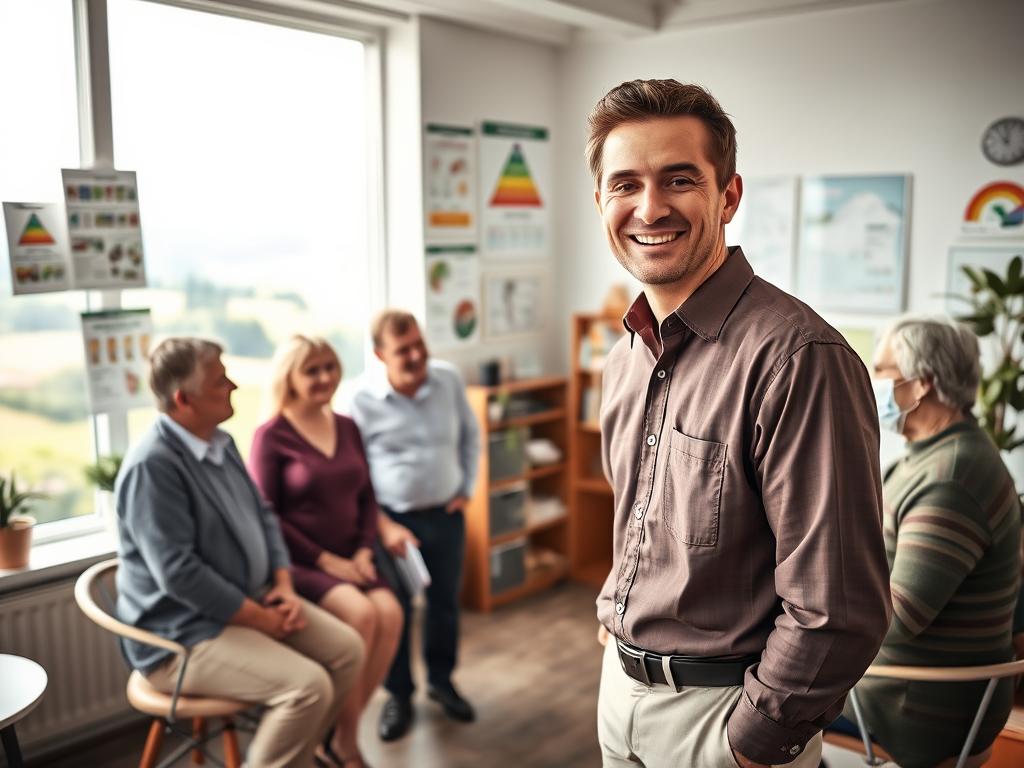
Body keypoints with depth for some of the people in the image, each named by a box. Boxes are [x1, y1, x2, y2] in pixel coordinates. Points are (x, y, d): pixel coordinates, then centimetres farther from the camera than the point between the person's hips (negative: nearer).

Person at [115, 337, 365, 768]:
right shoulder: (153, 465, -23)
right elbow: (178, 572, -26)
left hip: (251, 601, 9)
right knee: (308, 685, -23)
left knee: (347, 650, 1)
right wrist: (261, 618, -18)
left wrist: (283, 584, -1)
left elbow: (263, 517, 15)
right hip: (182, 635, -9)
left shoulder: (221, 443, 6)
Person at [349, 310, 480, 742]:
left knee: (445, 603, 16)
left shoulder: (449, 381, -7)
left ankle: (441, 681, 39)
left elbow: (470, 436, 8)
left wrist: (466, 489, 3)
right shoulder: (364, 400, -16)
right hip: (393, 518, -3)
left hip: (446, 515, 3)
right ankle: (398, 695, 28)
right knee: (395, 609, 8)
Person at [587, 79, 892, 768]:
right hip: (621, 685, 7)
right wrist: (616, 610, 12)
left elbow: (836, 610, -24)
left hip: (724, 707, -7)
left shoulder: (797, 356, -24)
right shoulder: (628, 353, 3)